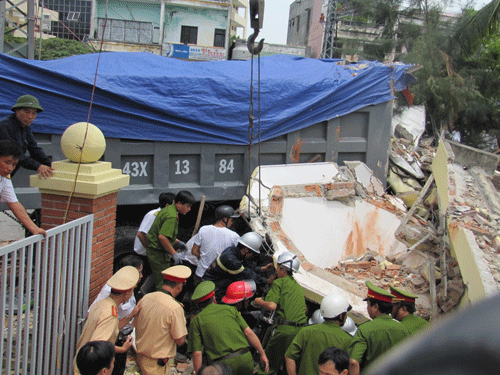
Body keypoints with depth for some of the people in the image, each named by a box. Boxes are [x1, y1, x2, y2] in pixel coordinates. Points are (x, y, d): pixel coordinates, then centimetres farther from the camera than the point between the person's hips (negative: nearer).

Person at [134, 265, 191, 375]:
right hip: (157, 364, -7)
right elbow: (180, 341, -17)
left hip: (140, 356, 7)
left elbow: (136, 325, 7)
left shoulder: (145, 299, -4)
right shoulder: (175, 308, -23)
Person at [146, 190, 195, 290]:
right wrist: (174, 253, -21)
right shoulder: (172, 216, -23)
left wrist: (177, 241, 23)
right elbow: (162, 237, -29)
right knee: (163, 284, -5)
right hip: (158, 254, -10)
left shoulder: (168, 209, 10)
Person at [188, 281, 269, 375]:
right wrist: (262, 354, 10)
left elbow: (197, 353, -1)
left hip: (223, 365, -3)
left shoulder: (196, 321, 7)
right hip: (245, 358, 3)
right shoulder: (230, 309, 13)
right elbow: (249, 332, 6)